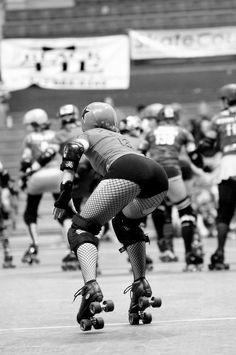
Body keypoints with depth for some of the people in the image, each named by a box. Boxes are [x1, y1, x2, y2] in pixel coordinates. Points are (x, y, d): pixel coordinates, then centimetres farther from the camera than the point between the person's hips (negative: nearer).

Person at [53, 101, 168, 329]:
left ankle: (91, 288, -24)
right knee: (126, 222, 35)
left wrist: (66, 188, -2)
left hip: (126, 173, -6)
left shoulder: (90, 135, 28)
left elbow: (73, 149, 5)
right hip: (159, 176, 6)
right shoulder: (122, 139, 43)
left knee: (82, 229, 1)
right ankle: (140, 285, 25)